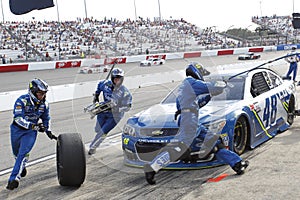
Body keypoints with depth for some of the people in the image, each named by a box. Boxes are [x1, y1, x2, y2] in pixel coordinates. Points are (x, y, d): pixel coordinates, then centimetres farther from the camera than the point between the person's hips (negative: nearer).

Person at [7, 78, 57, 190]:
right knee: (16, 153, 19)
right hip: (17, 130, -1)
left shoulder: (44, 104, -7)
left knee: (23, 154, -17)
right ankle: (22, 168, 49)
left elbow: (46, 118, 12)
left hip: (31, 132, 1)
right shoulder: (22, 101, -23)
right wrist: (34, 126, -42)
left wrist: (48, 132, 5)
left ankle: (14, 178, -19)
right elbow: (18, 118, -32)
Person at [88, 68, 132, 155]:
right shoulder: (106, 84, -11)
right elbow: (99, 85, 15)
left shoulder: (125, 92, -22)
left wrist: (115, 108, -31)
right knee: (97, 130, 15)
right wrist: (96, 95, 10)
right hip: (103, 111, 4)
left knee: (103, 132, -7)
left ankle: (92, 147, 17)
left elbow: (127, 107, -20)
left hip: (115, 115, -4)